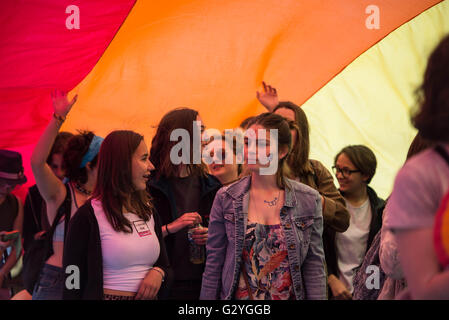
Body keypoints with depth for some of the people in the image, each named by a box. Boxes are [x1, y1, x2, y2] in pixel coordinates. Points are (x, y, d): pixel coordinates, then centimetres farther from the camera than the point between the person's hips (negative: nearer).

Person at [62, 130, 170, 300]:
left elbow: (163, 262, 15)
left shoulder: (149, 211, 6)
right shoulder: (88, 216, -12)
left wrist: (158, 273, -5)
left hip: (148, 296, 5)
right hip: (109, 295, -5)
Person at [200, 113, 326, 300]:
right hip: (239, 296, 0)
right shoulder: (225, 198, -3)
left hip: (289, 296, 0)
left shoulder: (309, 200, -4)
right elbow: (214, 263, -1)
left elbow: (314, 264, -2)